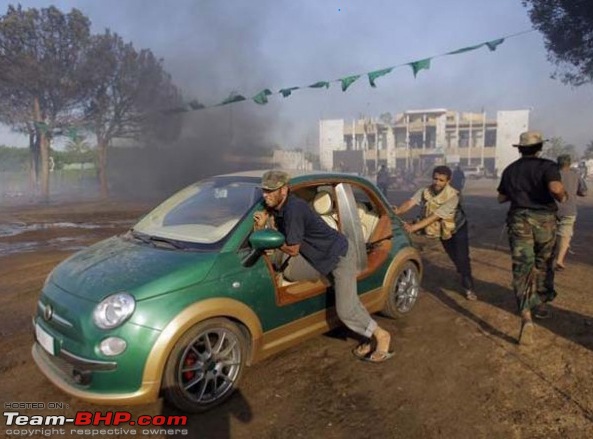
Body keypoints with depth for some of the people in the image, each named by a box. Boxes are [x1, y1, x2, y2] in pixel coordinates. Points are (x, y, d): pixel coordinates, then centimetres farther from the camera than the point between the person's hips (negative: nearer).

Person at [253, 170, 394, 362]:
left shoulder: (294, 208, -29)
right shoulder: (278, 208, -2)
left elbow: (293, 249, -23)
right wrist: (263, 222, -13)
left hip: (341, 255, -9)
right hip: (330, 257, 9)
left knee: (345, 310, -6)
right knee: (350, 302, 15)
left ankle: (381, 335, 14)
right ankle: (373, 339, 29)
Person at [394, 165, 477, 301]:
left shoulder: (452, 196, -36)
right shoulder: (424, 191, -22)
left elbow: (435, 216, -43)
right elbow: (410, 202, -38)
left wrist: (413, 227, -52)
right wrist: (398, 211, -60)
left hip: (458, 227, -3)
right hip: (442, 228, 3)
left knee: (462, 258, -4)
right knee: (454, 257, 12)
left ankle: (468, 288, 12)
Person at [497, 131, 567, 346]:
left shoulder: (510, 169, 9)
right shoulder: (547, 166, -4)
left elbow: (501, 198, 15)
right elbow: (556, 188, -23)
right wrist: (563, 197, -2)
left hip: (519, 220, 1)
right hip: (544, 219, -1)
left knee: (522, 267, -5)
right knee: (543, 265, 20)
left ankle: (526, 317, -20)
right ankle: (537, 303, 34)